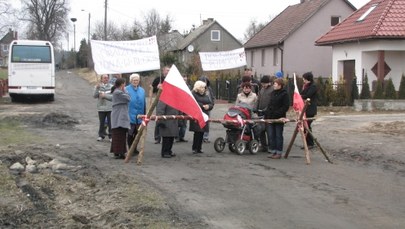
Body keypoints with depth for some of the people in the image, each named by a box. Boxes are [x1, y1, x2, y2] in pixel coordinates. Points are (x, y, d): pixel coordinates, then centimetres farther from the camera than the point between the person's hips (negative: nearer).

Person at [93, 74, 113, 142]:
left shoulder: (111, 87, 0)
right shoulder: (98, 86, 6)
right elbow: (94, 96, -5)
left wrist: (105, 95, -14)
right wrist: (97, 88, -16)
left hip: (110, 108, -1)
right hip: (101, 108, 2)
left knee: (110, 123, 0)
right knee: (101, 123, 9)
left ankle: (111, 136, 9)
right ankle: (101, 135, 20)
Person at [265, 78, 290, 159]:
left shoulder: (284, 94, -9)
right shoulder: (273, 93, 13)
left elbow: (286, 106, -14)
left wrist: (277, 113, -21)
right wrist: (266, 114, 9)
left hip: (279, 118, -7)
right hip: (270, 117, 7)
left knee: (278, 135, 0)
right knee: (271, 135, 8)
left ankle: (279, 153, 7)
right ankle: (273, 151, 16)